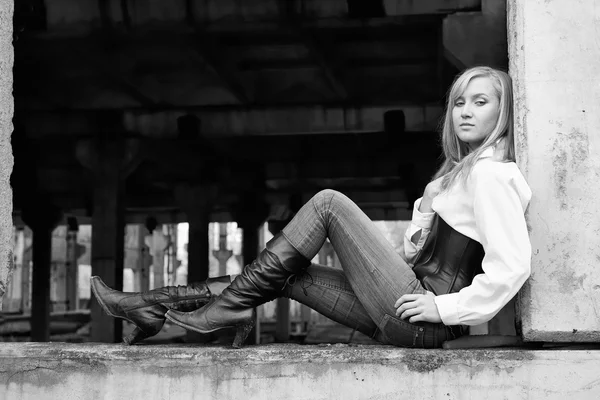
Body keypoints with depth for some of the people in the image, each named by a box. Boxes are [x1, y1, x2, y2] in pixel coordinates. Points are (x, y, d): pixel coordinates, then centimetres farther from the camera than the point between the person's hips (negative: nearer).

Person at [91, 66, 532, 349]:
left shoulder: (490, 173, -11)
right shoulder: (465, 169, 19)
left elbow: (513, 265, -22)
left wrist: (447, 309, -18)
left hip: (420, 320, -9)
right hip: (408, 313, 9)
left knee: (329, 203, -12)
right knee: (284, 274, 6)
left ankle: (230, 306, -6)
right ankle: (153, 307, 7)